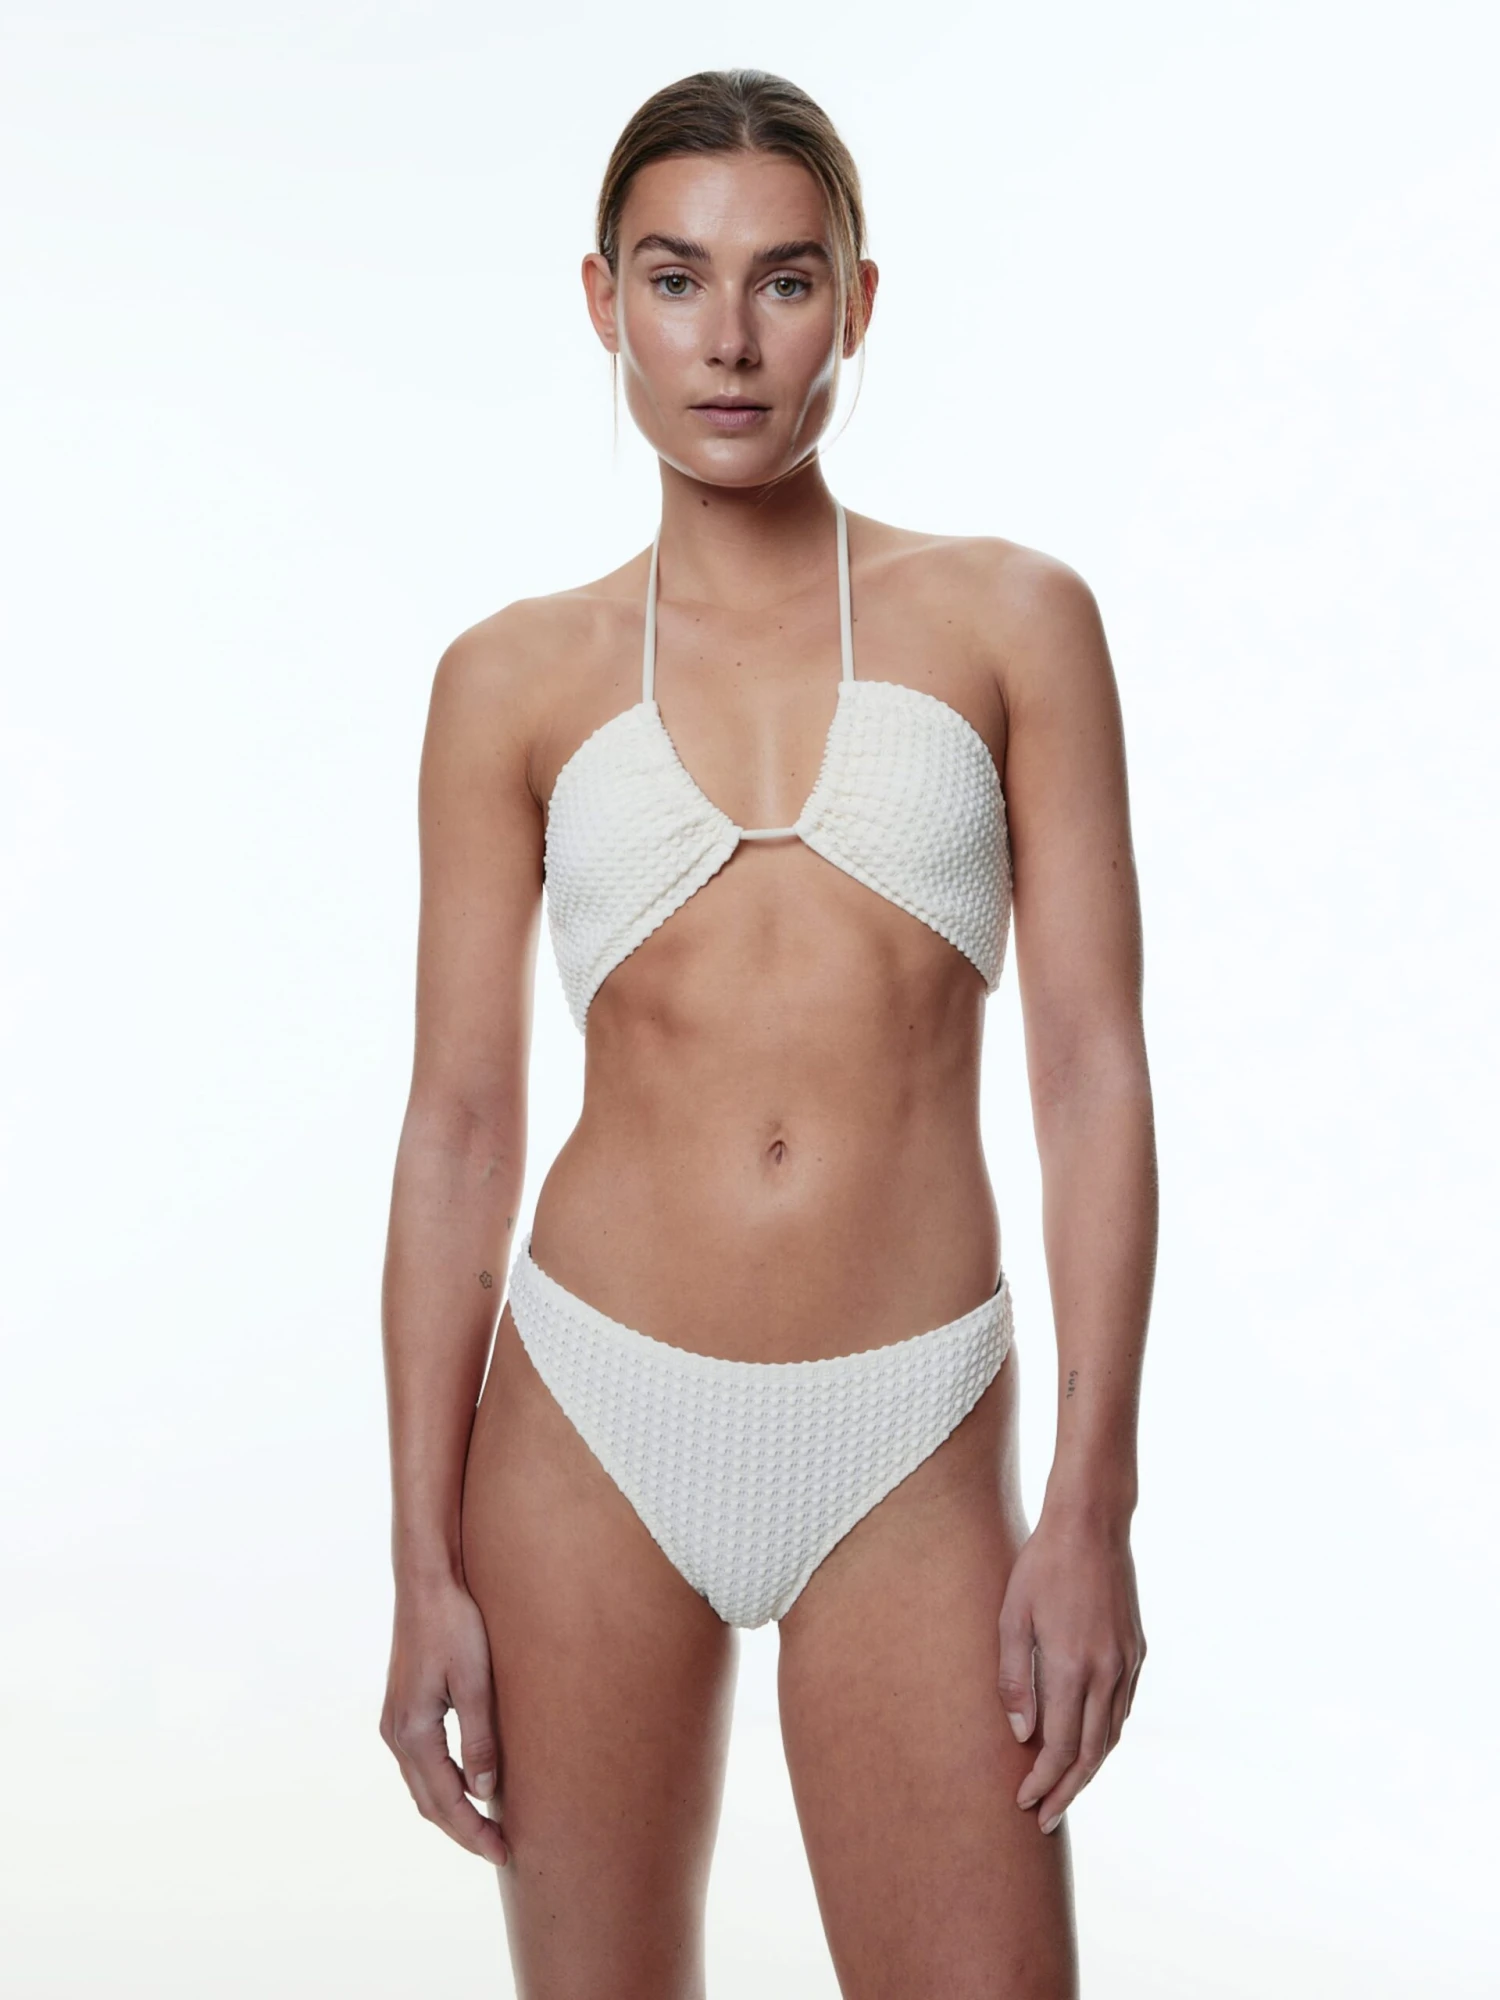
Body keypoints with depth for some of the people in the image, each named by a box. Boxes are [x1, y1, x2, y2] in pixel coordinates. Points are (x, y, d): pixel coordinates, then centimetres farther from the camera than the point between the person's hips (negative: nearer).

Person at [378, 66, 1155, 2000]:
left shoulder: (1010, 620, 3)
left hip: (910, 1444, 0)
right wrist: (424, 1562, 0)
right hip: (589, 1416, 1)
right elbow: (458, 1125, 3)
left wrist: (1092, 1500, -7)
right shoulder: (516, 678, 4)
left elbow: (1093, 1068, -1)